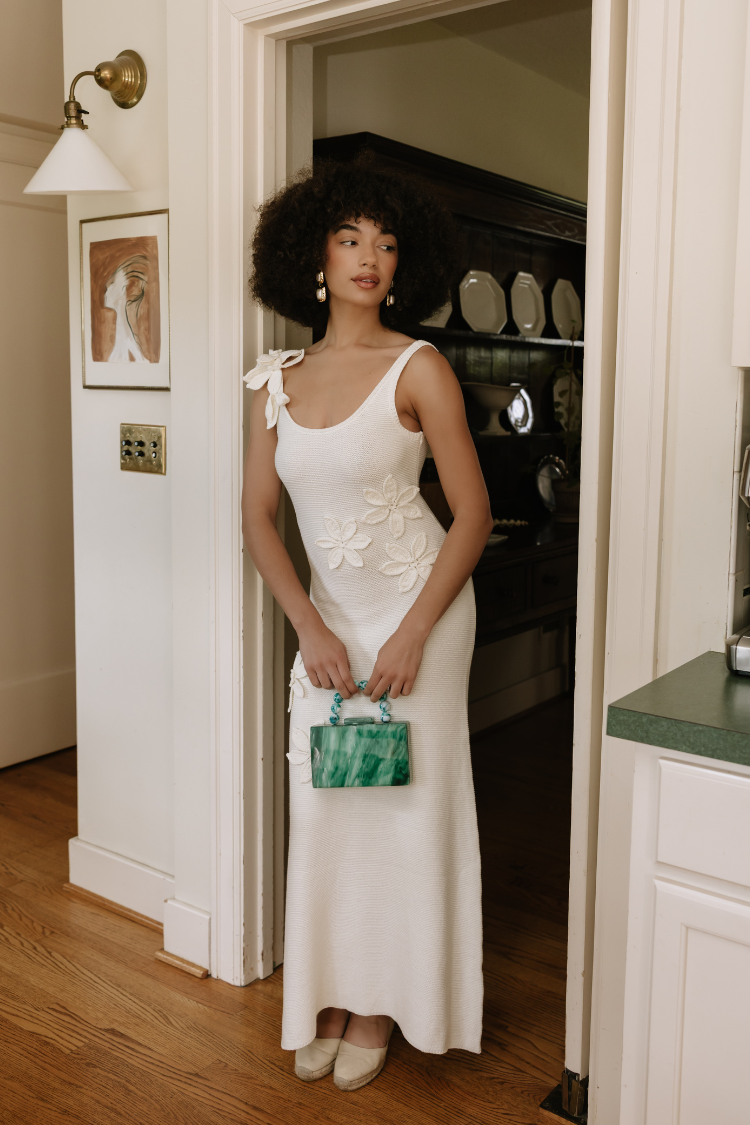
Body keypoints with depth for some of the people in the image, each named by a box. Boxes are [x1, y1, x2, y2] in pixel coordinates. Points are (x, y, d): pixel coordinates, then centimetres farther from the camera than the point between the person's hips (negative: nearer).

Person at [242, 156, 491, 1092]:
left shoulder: (418, 369, -10)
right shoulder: (277, 381, 2)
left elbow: (474, 515, -10)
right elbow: (258, 518, 4)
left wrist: (412, 634, -16)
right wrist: (310, 629, -7)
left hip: (417, 607, -4)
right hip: (329, 618, 4)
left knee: (403, 802, 5)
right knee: (323, 805, 9)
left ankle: (381, 1006, 25)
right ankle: (329, 998, 28)